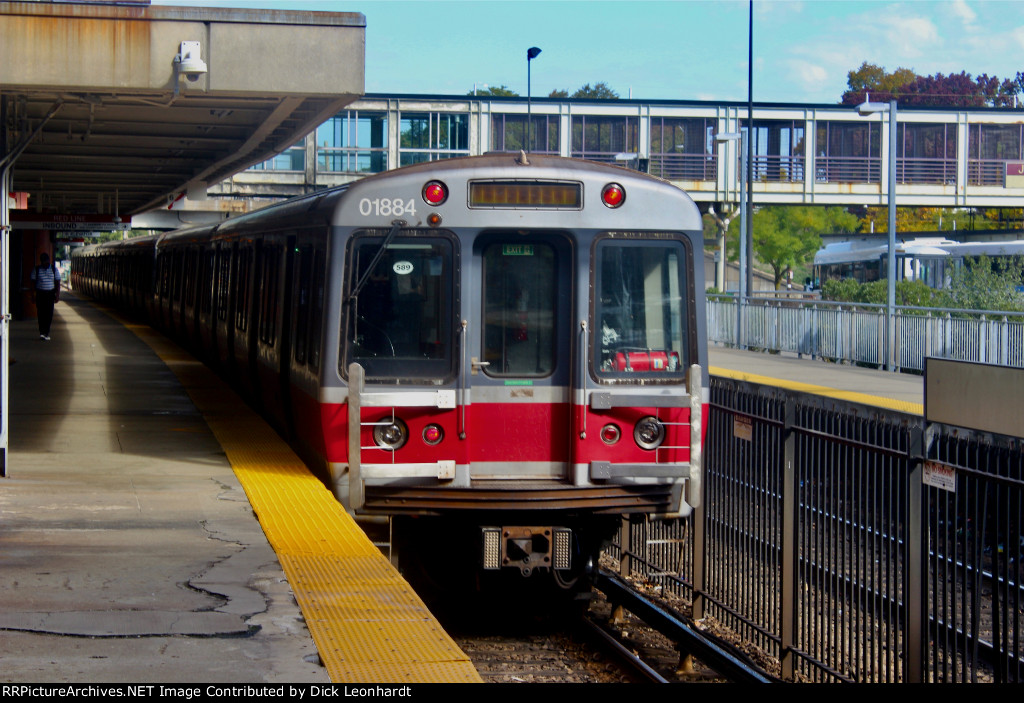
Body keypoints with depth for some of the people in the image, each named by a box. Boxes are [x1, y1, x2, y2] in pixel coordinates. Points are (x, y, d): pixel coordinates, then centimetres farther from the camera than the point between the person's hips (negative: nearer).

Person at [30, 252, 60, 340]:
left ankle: (47, 333, 3)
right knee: (41, 313, -4)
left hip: (50, 293, 0)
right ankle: (42, 332, 1)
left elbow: (57, 283, 8)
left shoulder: (54, 269, 6)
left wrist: (57, 294, 1)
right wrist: (33, 294, -2)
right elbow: (33, 282, 6)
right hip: (40, 293, 0)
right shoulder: (36, 270, 4)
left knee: (49, 313, -3)